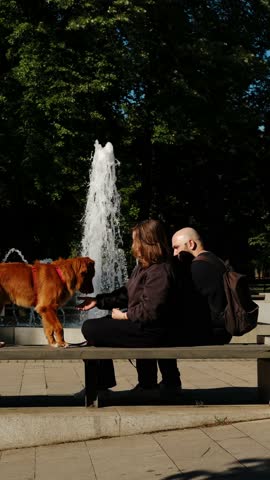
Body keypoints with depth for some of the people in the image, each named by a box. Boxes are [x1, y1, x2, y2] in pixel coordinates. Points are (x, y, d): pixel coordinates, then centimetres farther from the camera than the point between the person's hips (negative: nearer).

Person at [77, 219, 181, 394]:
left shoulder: (160, 271, -21)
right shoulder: (143, 267, 13)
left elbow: (150, 311, -25)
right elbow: (127, 293, 17)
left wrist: (124, 315, -12)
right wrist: (98, 301, 11)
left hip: (153, 332, -11)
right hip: (142, 323, 11)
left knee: (90, 328, -11)